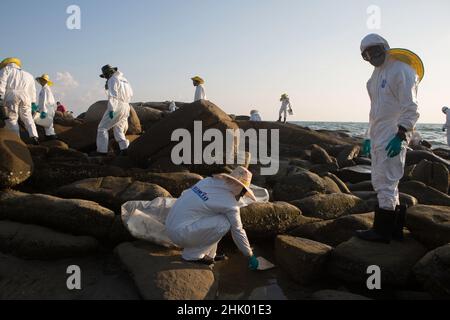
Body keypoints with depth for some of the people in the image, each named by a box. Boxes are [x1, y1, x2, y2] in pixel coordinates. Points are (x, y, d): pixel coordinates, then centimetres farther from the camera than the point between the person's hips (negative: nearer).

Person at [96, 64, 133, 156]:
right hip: (126, 108, 8)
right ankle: (124, 148, -4)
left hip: (116, 107, -8)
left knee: (102, 128, 2)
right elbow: (130, 94, 26)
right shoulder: (124, 79, 19)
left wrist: (111, 109, -23)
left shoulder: (112, 80, -7)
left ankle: (102, 151, -2)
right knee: (118, 130, 13)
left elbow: (112, 95, -19)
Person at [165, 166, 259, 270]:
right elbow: (238, 232, -2)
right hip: (181, 233, -8)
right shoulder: (230, 204, -11)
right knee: (224, 223, -11)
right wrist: (251, 256, 13)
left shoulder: (209, 180, 6)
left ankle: (209, 254, 17)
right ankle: (193, 254, -2)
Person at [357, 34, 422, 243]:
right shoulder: (377, 75, 21)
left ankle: (382, 232, 2)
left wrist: (400, 136, -21)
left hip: (393, 138, -10)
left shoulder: (401, 70, -8)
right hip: (378, 137, 10)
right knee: (380, 182, 12)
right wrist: (369, 136, 22)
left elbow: (410, 108, -14)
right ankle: (394, 229, 22)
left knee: (386, 183, -7)